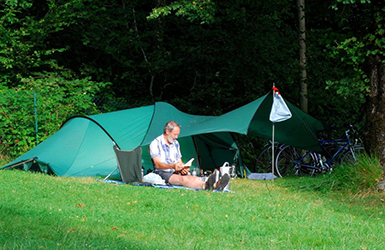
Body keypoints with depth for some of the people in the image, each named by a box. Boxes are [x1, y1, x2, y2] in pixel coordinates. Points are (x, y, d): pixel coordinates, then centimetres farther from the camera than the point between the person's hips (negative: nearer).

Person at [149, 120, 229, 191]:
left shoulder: (176, 143, 19)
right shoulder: (155, 143, -4)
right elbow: (158, 165, -15)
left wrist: (183, 168, -5)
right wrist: (172, 166, -33)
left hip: (177, 172, 7)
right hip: (163, 174, -7)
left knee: (195, 179, -27)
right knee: (183, 179, -39)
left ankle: (215, 186, -57)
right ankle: (205, 186, -70)